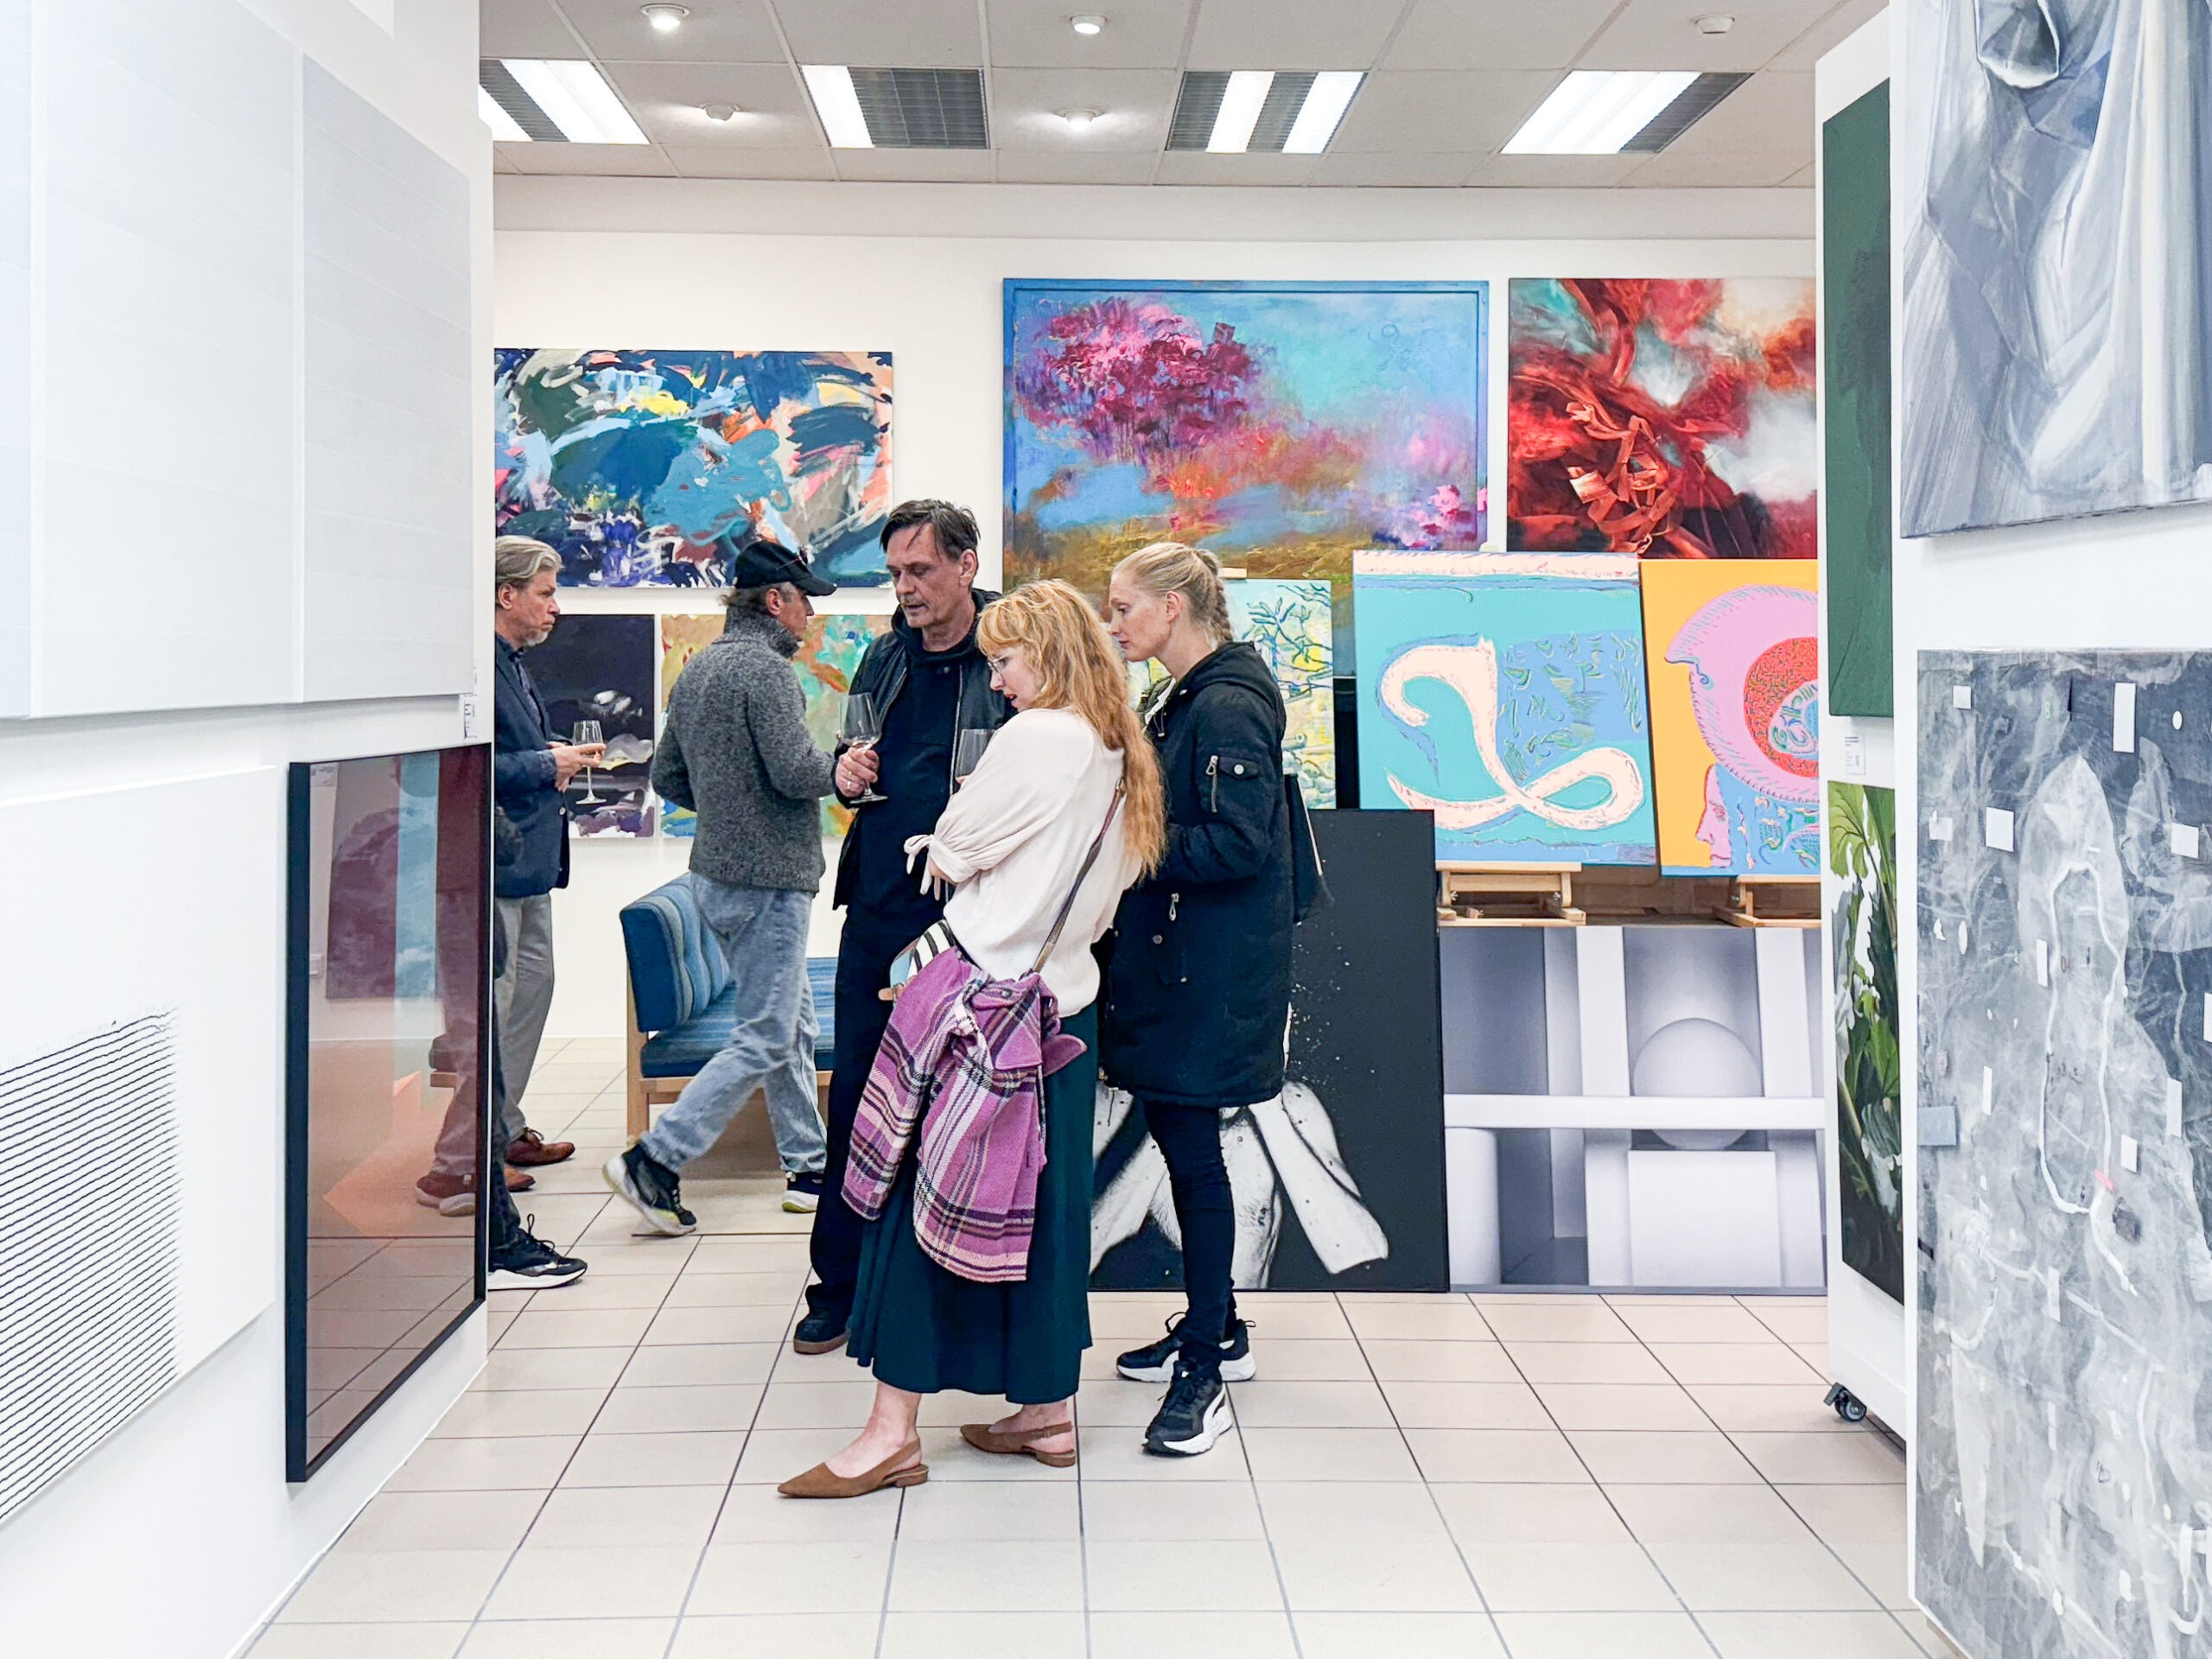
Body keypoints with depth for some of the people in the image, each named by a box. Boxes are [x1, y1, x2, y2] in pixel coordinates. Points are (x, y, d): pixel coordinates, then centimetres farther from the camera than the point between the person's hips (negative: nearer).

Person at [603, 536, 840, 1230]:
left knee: (794, 1026, 16)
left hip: (717, 872, 10)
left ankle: (808, 1169, 21)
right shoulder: (766, 670, -16)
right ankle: (655, 1160, -5)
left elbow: (666, 776, 16)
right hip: (767, 879, -10)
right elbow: (797, 772, -23)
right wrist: (843, 767, -4)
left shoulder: (697, 669, 13)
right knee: (764, 1040, -5)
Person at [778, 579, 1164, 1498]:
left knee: (926, 1194, -2)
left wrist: (936, 844, 14)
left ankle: (893, 1431, 1)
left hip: (985, 989, -8)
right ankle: (1048, 1409, 22)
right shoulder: (1121, 757, 10)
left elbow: (949, 856, -6)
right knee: (1045, 1204, 14)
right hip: (1066, 996, 8)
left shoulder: (1036, 737, -13)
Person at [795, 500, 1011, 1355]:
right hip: (877, 908, 6)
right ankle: (840, 1284, 21)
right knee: (856, 1094, 10)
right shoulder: (885, 658, 12)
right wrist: (846, 771, 2)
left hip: (967, 921, -5)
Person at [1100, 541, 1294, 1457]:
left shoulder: (1230, 709, -16)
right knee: (1178, 1139, 16)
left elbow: (1238, 845, -23)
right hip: (1167, 955, 10)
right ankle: (1217, 1328, 29)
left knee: (1192, 1146, -6)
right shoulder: (1174, 703, 14)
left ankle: (1204, 1372, 3)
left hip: (1210, 970, -10)